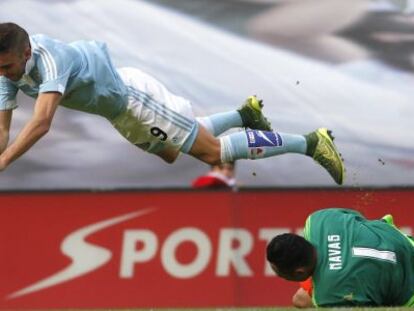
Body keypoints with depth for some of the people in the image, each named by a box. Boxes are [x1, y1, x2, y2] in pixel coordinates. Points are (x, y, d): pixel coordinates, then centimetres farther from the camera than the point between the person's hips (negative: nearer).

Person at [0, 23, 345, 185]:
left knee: (213, 151, -3)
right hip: (120, 114, 8)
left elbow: (41, 123, -48)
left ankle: (309, 142, 6)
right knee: (172, 154, 29)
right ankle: (244, 115, 44)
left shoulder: (49, 58, -37)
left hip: (131, 95, -8)